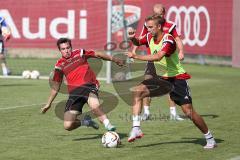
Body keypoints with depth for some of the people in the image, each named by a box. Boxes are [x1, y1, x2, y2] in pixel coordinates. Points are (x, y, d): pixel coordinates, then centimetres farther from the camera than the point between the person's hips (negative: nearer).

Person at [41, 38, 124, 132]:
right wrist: (48, 104, 21)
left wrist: (114, 59, 21)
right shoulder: (60, 66, 11)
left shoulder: (79, 53, 7)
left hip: (89, 86, -3)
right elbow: (55, 87, 21)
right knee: (67, 126, -8)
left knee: (94, 107, -38)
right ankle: (85, 121, 20)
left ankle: (107, 125, -19)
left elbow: (98, 55, 19)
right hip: (74, 92, 3)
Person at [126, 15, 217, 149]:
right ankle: (136, 129, -14)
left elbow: (158, 57, -39)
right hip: (162, 78, 7)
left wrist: (136, 56, -38)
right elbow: (138, 43, 22)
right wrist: (133, 38, -2)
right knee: (138, 91, -13)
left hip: (177, 78, -7)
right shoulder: (150, 37, 0)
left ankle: (210, 139, 8)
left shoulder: (168, 40, -23)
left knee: (189, 112, -9)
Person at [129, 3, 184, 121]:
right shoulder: (148, 25, 4)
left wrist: (181, 51, -13)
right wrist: (134, 50, -5)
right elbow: (140, 39, 10)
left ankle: (173, 113, 9)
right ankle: (146, 112, 4)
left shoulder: (170, 26, 1)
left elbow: (177, 39, 3)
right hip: (152, 60, 0)